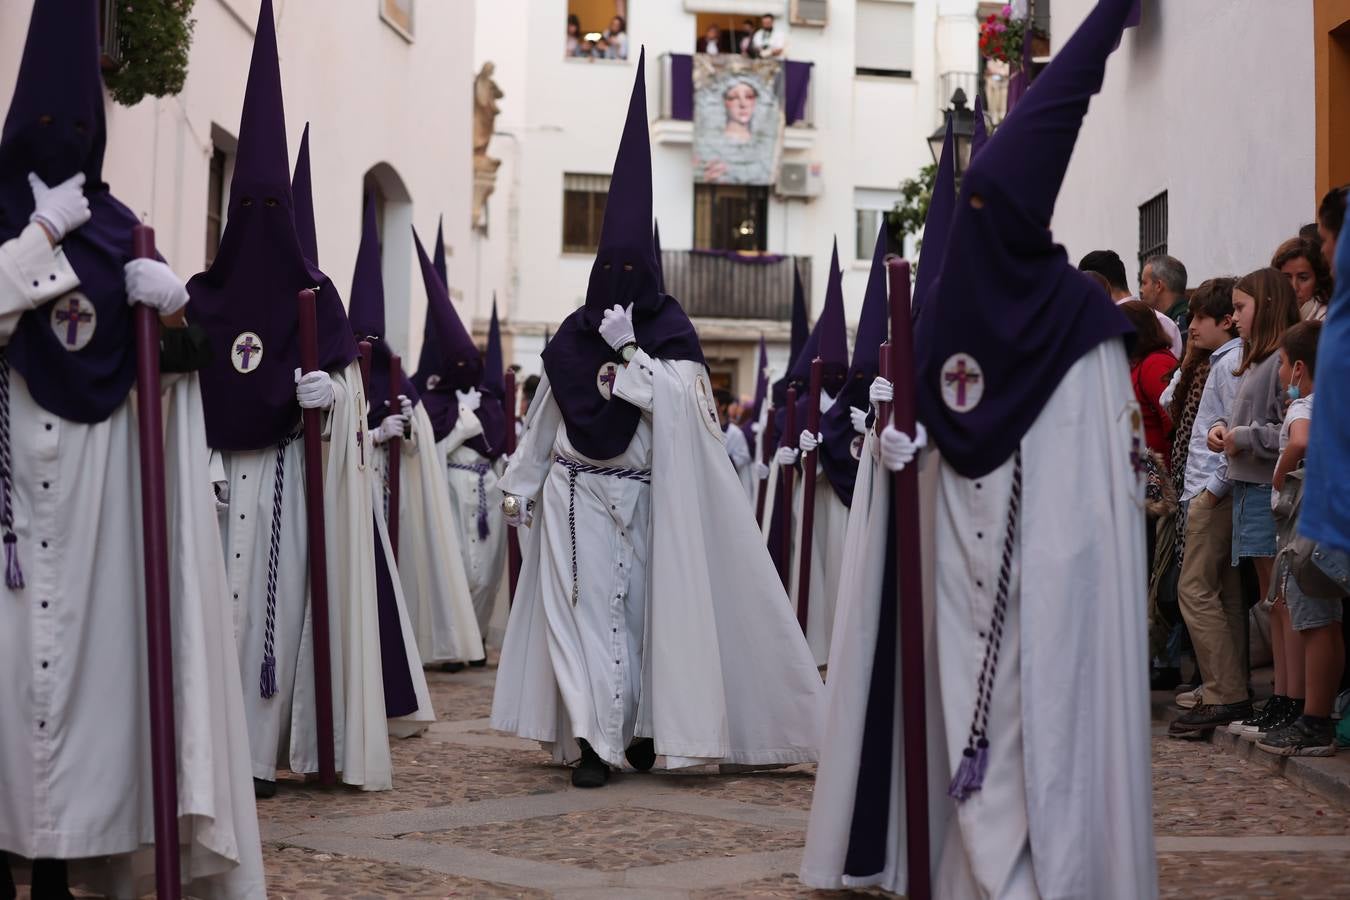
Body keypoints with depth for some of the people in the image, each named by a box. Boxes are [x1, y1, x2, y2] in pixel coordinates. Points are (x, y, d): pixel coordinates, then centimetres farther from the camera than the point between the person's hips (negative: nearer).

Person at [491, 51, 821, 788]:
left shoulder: (670, 332, 1)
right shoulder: (573, 335, 7)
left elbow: (680, 403, -13)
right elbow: (543, 417, 11)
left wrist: (629, 350, -16)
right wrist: (519, 483, 11)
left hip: (642, 497, -1)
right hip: (578, 495, 1)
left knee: (643, 605, 4)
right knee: (588, 607, -6)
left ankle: (643, 726, 15)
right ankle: (592, 739, -11)